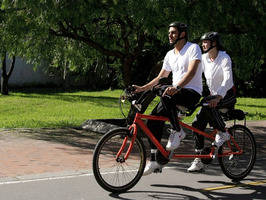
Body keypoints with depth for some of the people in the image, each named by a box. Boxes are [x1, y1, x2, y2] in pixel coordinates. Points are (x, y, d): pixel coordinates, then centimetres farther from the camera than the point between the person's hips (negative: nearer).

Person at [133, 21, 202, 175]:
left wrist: (177, 87, -37)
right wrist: (142, 88, 7)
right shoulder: (170, 55, 18)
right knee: (154, 120, -11)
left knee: (167, 98, -38)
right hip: (175, 92, 7)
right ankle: (156, 160, -3)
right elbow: (160, 77, 21)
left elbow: (191, 72, -21)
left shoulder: (193, 48, -5)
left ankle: (177, 131, -18)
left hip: (192, 92, -7)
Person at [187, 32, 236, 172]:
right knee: (197, 123, -9)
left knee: (208, 106, -35)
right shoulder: (203, 58, 2)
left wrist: (218, 97, -42)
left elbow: (228, 80, -27)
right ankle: (198, 161, -3)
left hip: (227, 95, -6)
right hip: (213, 95, 6)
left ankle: (222, 133, -14)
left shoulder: (224, 58, -16)